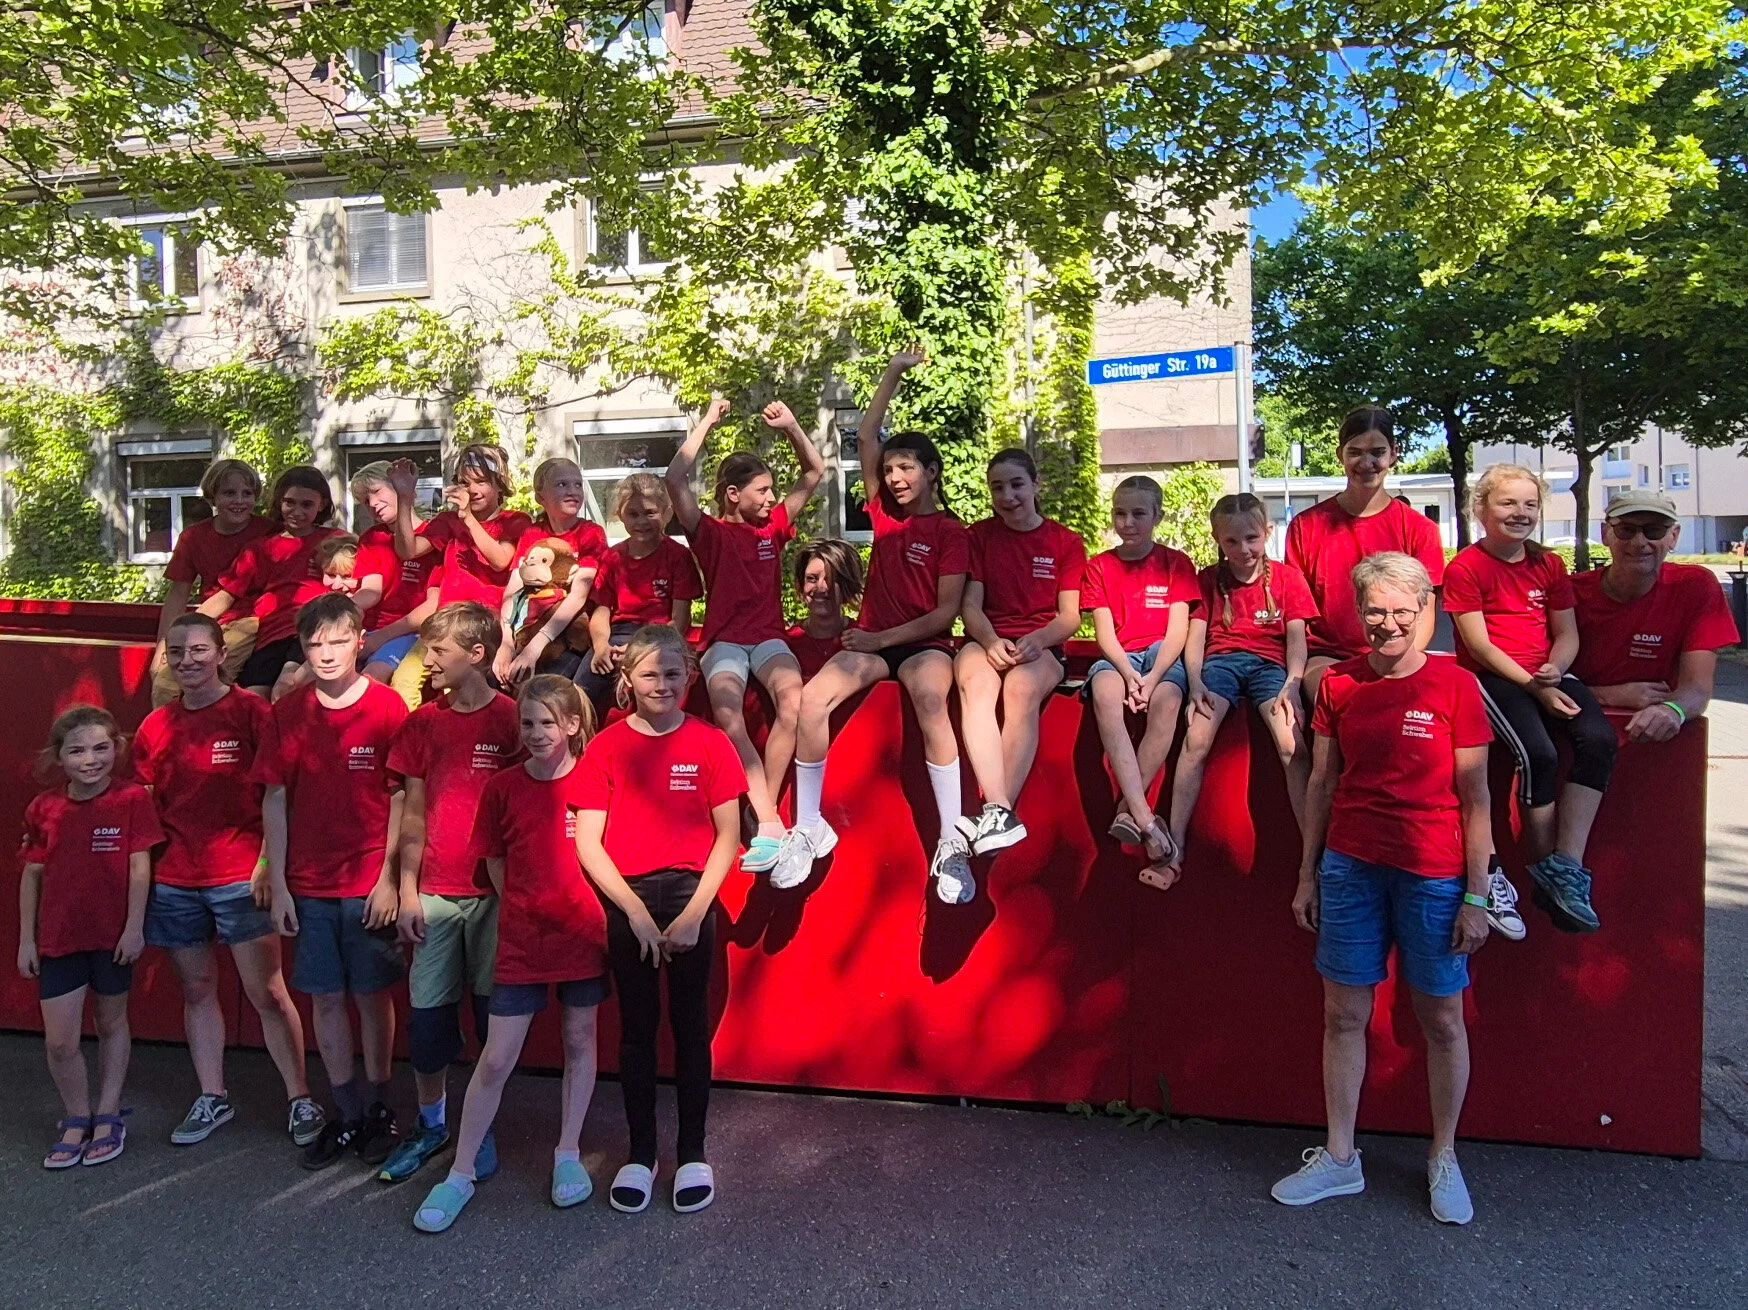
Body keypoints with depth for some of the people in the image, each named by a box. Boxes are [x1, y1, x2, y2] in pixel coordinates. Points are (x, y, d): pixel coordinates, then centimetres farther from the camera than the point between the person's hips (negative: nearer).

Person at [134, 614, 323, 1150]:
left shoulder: (251, 711, -5)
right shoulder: (155, 726, 8)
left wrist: (268, 863, -13)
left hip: (240, 877, -4)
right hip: (174, 882, 5)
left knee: (267, 993, -1)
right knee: (197, 990, 13)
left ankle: (301, 1100, 9)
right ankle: (212, 1098, 27)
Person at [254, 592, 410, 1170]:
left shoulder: (387, 707, -7)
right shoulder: (288, 713, 2)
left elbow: (401, 798, -6)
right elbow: (275, 801, 4)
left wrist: (389, 876, -9)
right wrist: (278, 886, 2)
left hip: (369, 883, -3)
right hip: (309, 884, 3)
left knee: (372, 994, 7)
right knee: (325, 997, 10)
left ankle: (378, 1108, 24)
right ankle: (345, 1112, 25)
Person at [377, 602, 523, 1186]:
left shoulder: (511, 718, -5)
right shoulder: (423, 722, 6)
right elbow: (413, 813, 9)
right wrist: (407, 890, 4)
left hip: (495, 891, -3)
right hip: (435, 893, 4)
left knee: (494, 1013, 6)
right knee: (427, 1014, 9)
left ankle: (486, 1128, 23)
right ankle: (431, 1124, 28)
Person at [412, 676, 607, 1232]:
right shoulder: (503, 786, -3)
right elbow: (495, 861, 6)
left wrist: (606, 919, -3)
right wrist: (525, 909, 2)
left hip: (583, 934, 0)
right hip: (520, 940, 0)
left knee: (579, 1042, 13)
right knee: (496, 1059, 3)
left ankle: (568, 1155, 29)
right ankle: (462, 1172, 19)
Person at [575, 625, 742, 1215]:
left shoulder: (711, 743, -1)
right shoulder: (607, 746, 0)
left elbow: (728, 836, -1)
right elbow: (587, 841, -2)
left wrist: (694, 912, -9)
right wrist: (635, 910, -10)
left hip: (690, 899, -1)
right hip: (626, 901, 1)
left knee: (690, 1026, 7)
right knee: (636, 1028, 9)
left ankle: (692, 1152, 21)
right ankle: (640, 1152, 24)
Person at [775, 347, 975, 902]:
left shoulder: (952, 532, -1)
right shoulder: (884, 512, 12)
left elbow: (947, 610, -8)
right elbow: (867, 437, 11)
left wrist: (884, 637, -14)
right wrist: (895, 372, 9)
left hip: (924, 643, -4)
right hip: (872, 639, 4)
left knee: (930, 701, -38)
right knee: (812, 698, -25)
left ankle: (953, 841, -35)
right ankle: (809, 828, -14)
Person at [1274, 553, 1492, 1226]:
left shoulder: (1454, 685, -6)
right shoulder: (1339, 684, 3)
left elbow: (1475, 800, -4)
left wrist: (1476, 897, -6)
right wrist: (1307, 874, 9)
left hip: (1432, 874, -3)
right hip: (1350, 867, 3)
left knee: (1441, 1019, 10)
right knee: (1343, 1014, 8)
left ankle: (1443, 1160, 29)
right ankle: (1339, 1158, 23)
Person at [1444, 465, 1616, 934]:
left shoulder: (1549, 564, 14)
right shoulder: (1465, 568, -3)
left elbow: (1567, 634, 12)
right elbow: (1480, 646, -9)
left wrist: (1554, 670, -10)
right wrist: (1534, 686, -16)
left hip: (1547, 675, 5)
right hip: (1490, 676, -5)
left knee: (1599, 738, -23)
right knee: (1538, 754, -29)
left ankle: (1565, 868, -21)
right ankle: (1542, 869, -11)